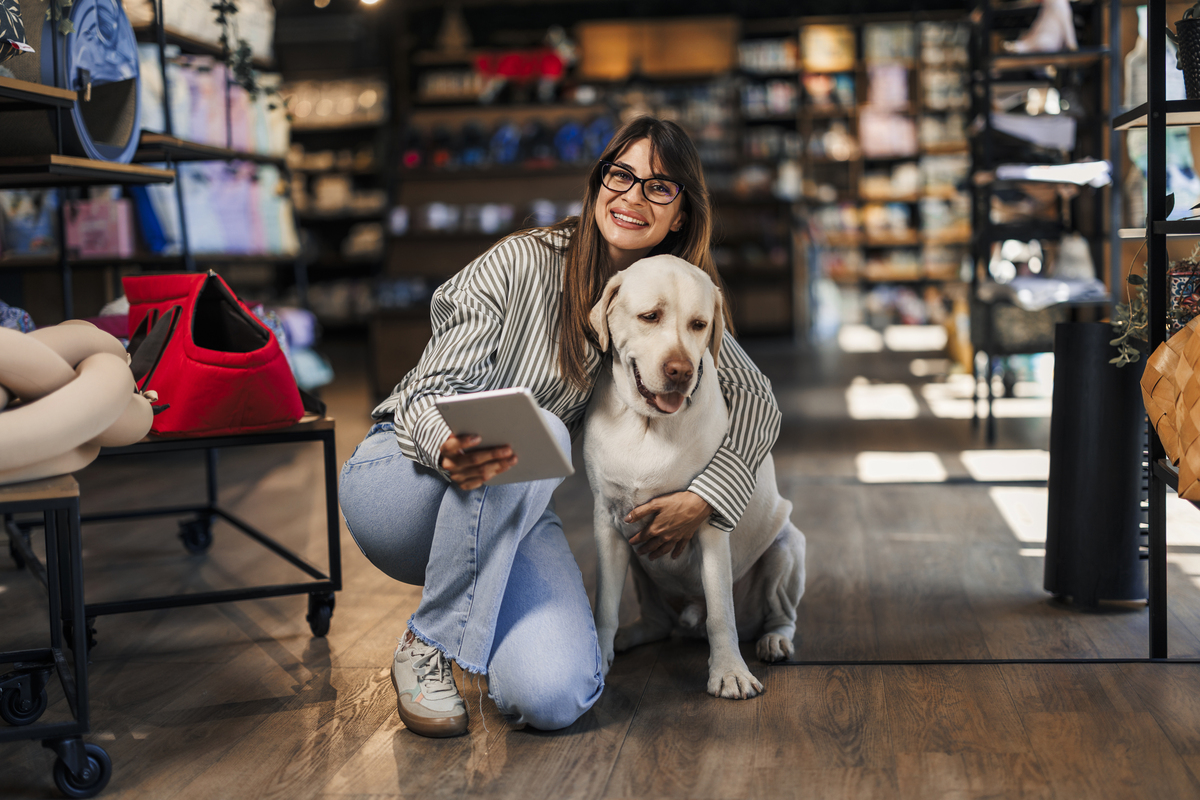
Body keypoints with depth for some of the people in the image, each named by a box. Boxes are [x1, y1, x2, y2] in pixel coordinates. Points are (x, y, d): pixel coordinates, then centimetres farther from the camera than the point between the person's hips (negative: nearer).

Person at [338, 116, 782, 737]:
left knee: (553, 698, -26)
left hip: (515, 510, 3)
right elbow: (431, 391, -17)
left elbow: (757, 400, 7)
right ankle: (427, 647, -20)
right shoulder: (522, 262, -14)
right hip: (406, 475, -3)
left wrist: (704, 498, -9)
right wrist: (450, 450, -41)